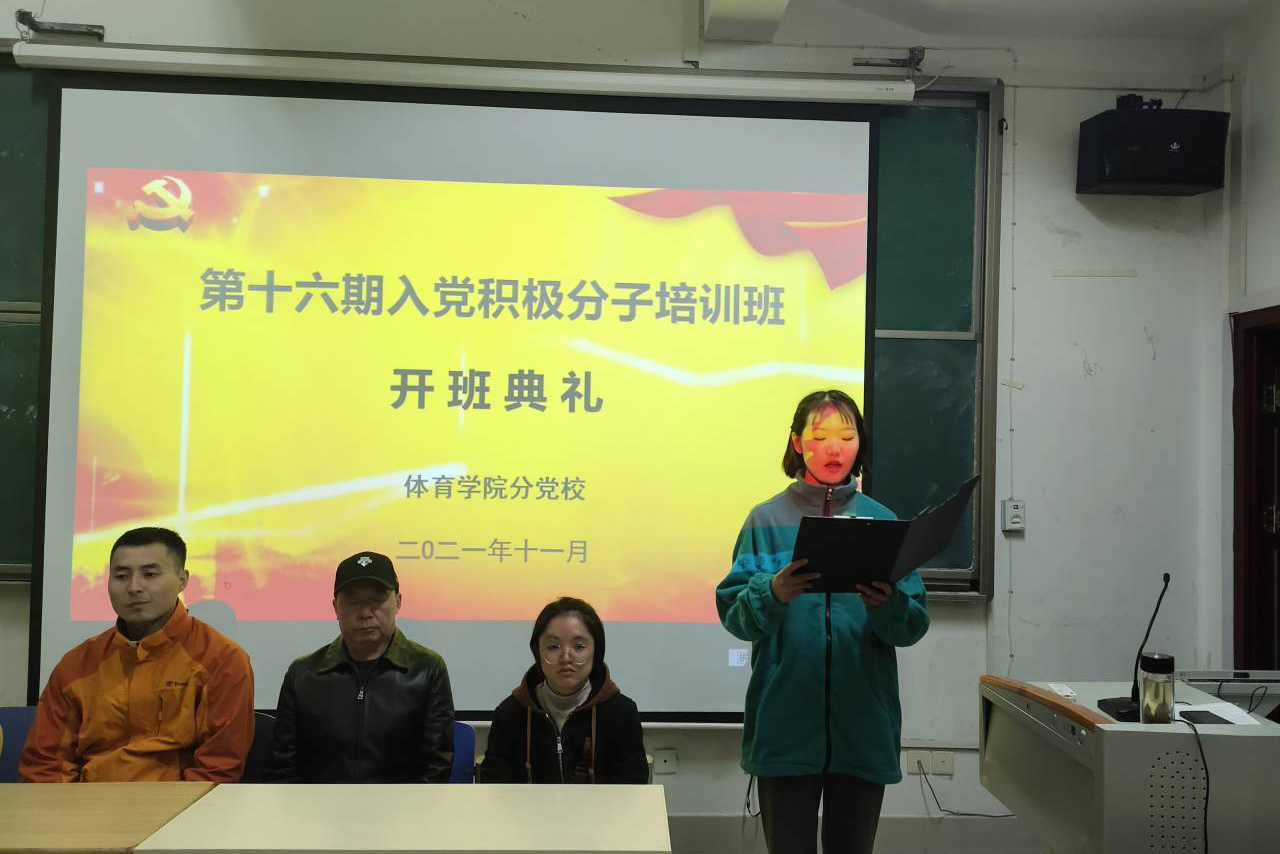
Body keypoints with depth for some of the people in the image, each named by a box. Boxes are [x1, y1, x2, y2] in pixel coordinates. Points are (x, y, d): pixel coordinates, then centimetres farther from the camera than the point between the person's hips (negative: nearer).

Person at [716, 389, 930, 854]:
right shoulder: (767, 520, 1)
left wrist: (889, 605, -21)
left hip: (864, 727, 2)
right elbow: (734, 615, -5)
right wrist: (774, 593, -25)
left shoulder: (883, 521, 5)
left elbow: (914, 625, 0)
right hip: (786, 726, -1)